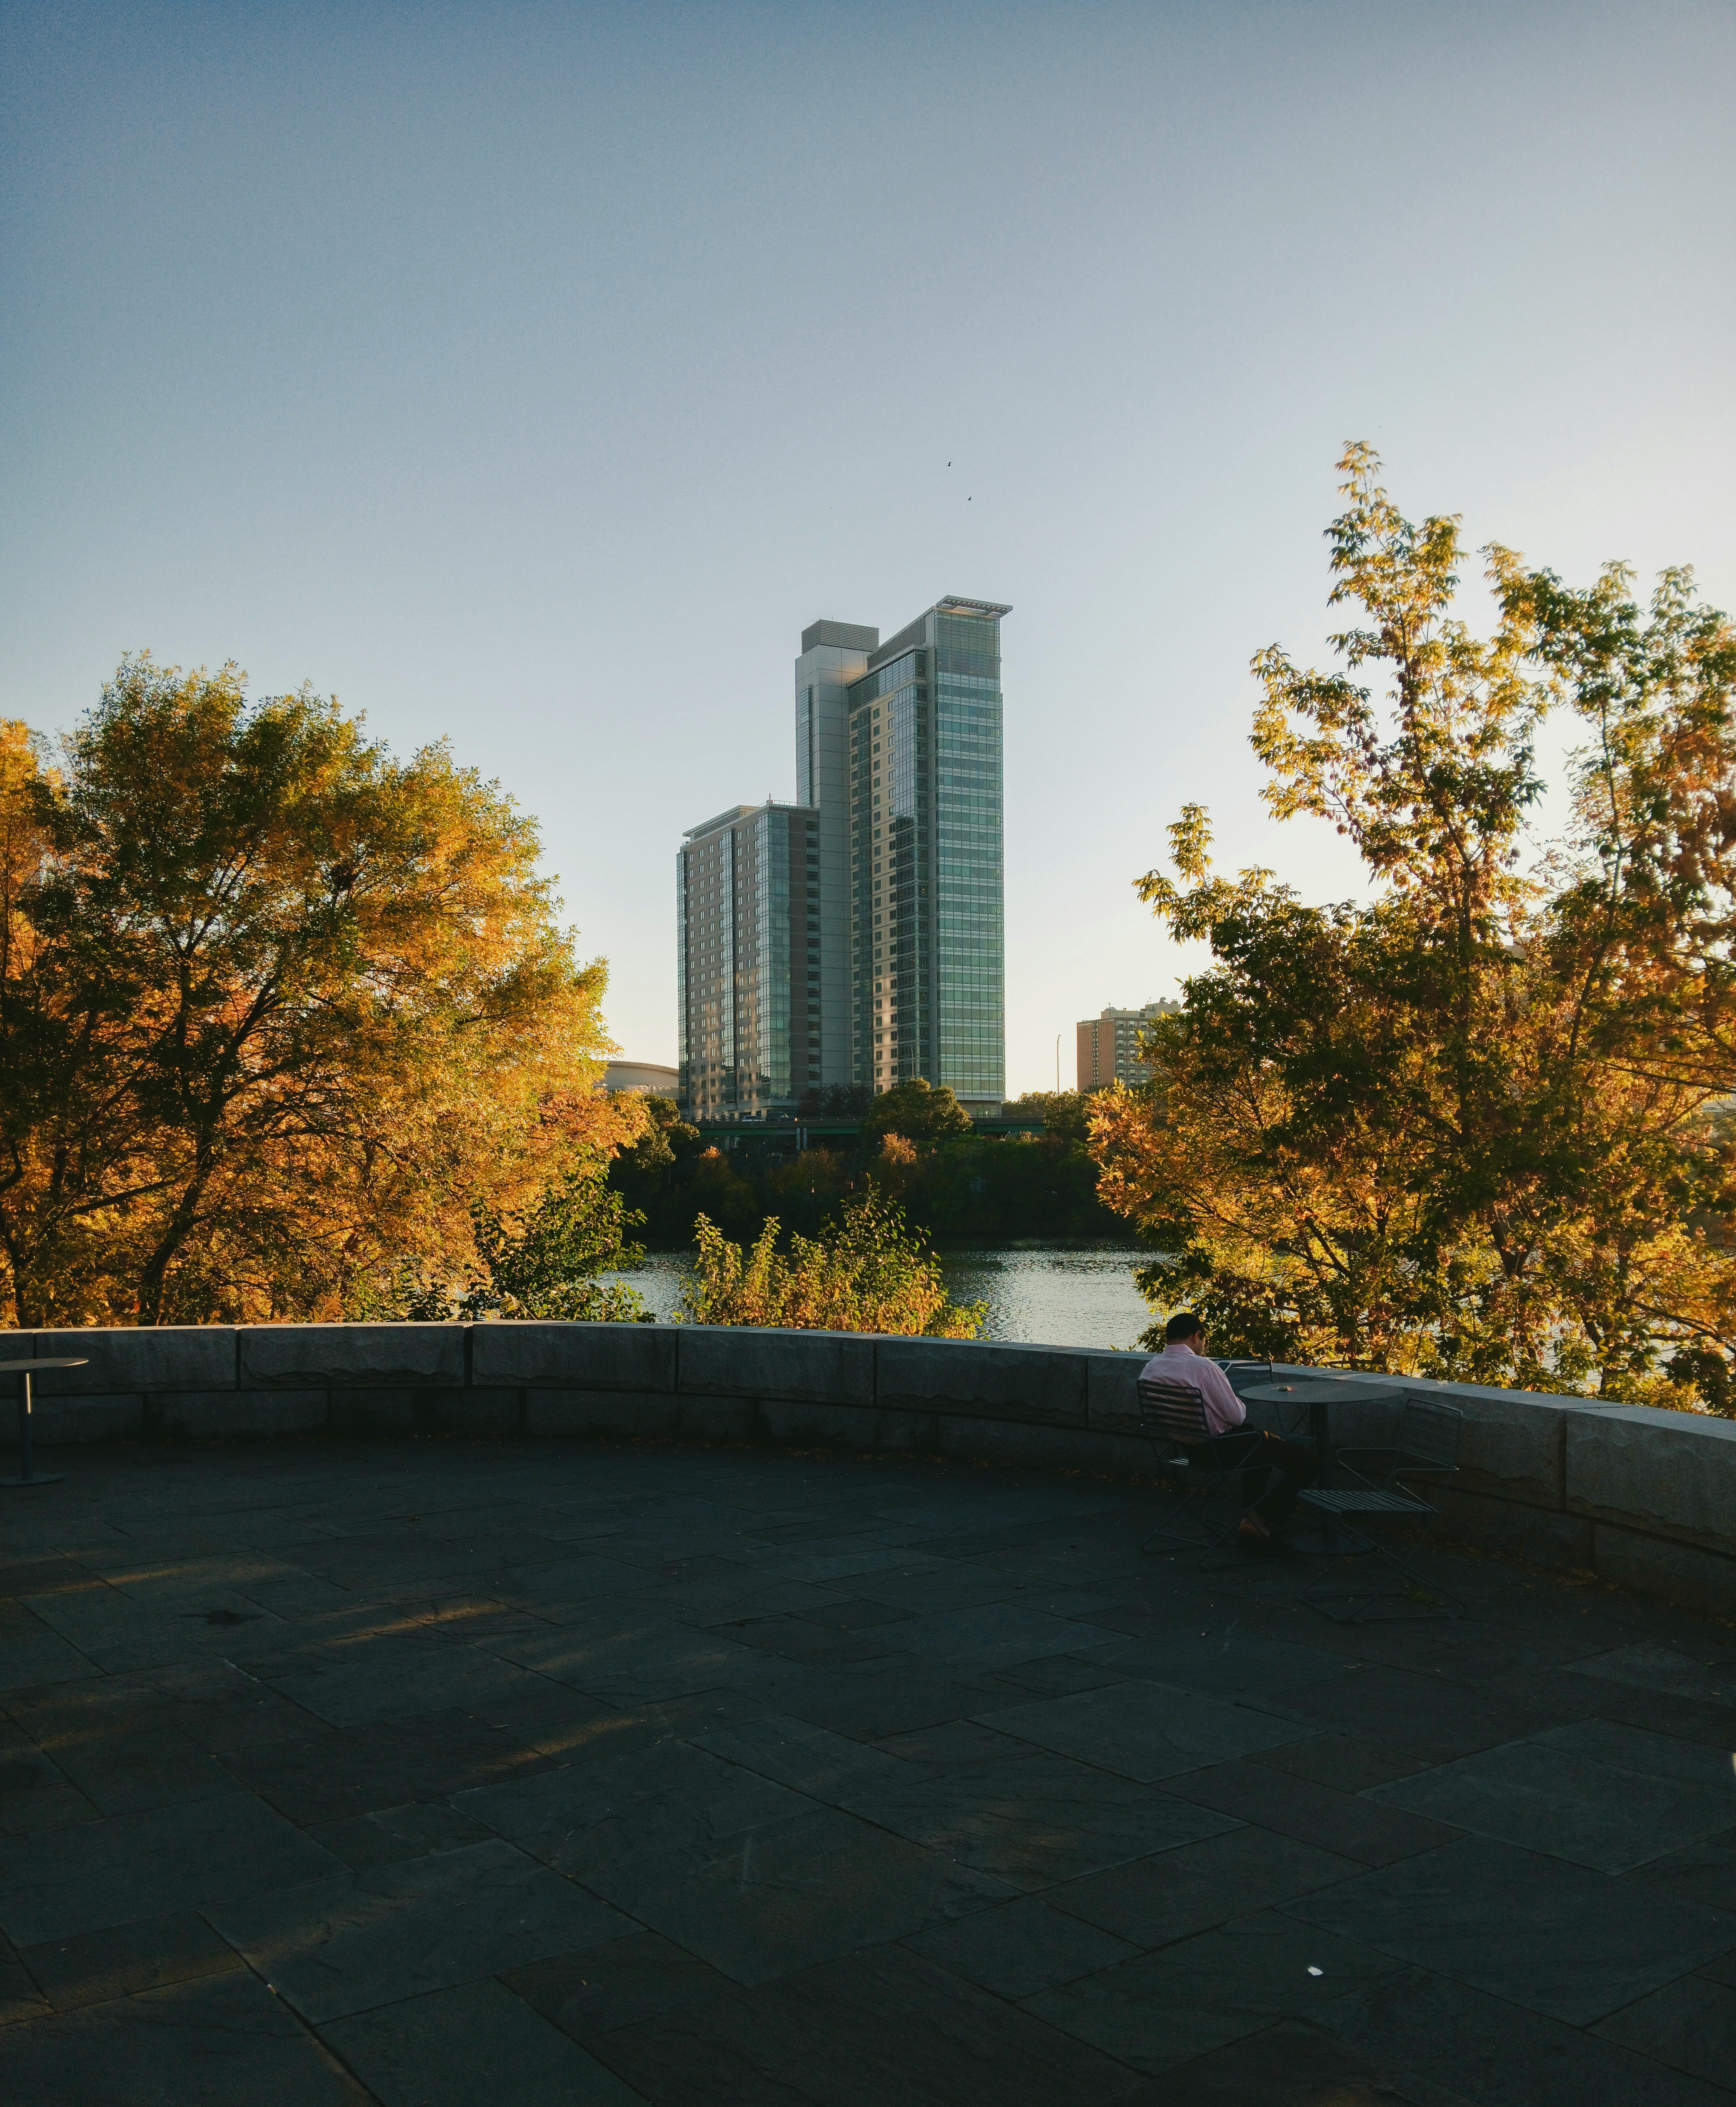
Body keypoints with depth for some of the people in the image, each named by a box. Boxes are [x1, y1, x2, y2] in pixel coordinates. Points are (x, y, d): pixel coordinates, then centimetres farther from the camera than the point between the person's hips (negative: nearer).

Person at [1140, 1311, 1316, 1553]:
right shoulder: (1202, 1366, -23)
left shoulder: (1150, 1369, 0)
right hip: (1219, 1449, -9)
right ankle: (1261, 1523, 0)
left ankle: (1254, 1513, 33)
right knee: (1307, 1459, -1)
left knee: (1262, 1440, 34)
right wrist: (1239, 1403, 4)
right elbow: (1237, 1416, -18)